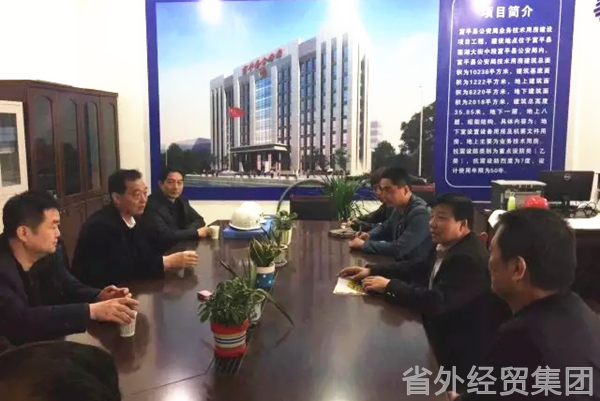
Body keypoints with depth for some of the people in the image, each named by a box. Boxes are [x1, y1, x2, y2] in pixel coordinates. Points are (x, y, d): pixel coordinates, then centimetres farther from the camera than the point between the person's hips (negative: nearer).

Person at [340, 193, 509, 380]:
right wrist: (371, 270, 3)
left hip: (461, 351, -8)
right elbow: (418, 268, 14)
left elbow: (436, 302, -33)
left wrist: (389, 286, -23)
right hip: (443, 332, 8)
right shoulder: (445, 246, 2)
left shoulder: (470, 259, -27)